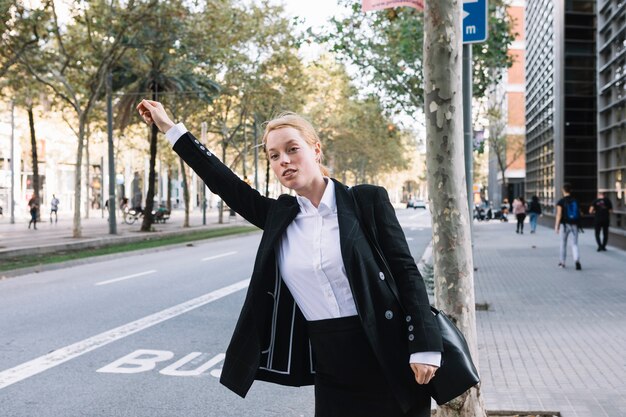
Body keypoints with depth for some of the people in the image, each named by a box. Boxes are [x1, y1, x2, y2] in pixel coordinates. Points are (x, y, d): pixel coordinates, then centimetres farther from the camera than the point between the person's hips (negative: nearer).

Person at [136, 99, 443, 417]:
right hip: (330, 369, 4)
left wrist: (425, 348, -12)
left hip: (385, 359, -3)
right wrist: (170, 128, 11)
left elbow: (406, 271, -5)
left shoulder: (367, 200, -5)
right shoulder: (279, 215, 6)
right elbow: (225, 183, 10)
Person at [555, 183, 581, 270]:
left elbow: (559, 215, -14)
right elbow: (579, 213, 9)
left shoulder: (561, 202, -7)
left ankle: (562, 262, 23)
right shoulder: (575, 201, 5)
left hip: (565, 224, -2)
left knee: (563, 243, 13)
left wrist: (556, 226, -13)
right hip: (574, 225, 2)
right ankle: (577, 260, -22)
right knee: (575, 244, 1)